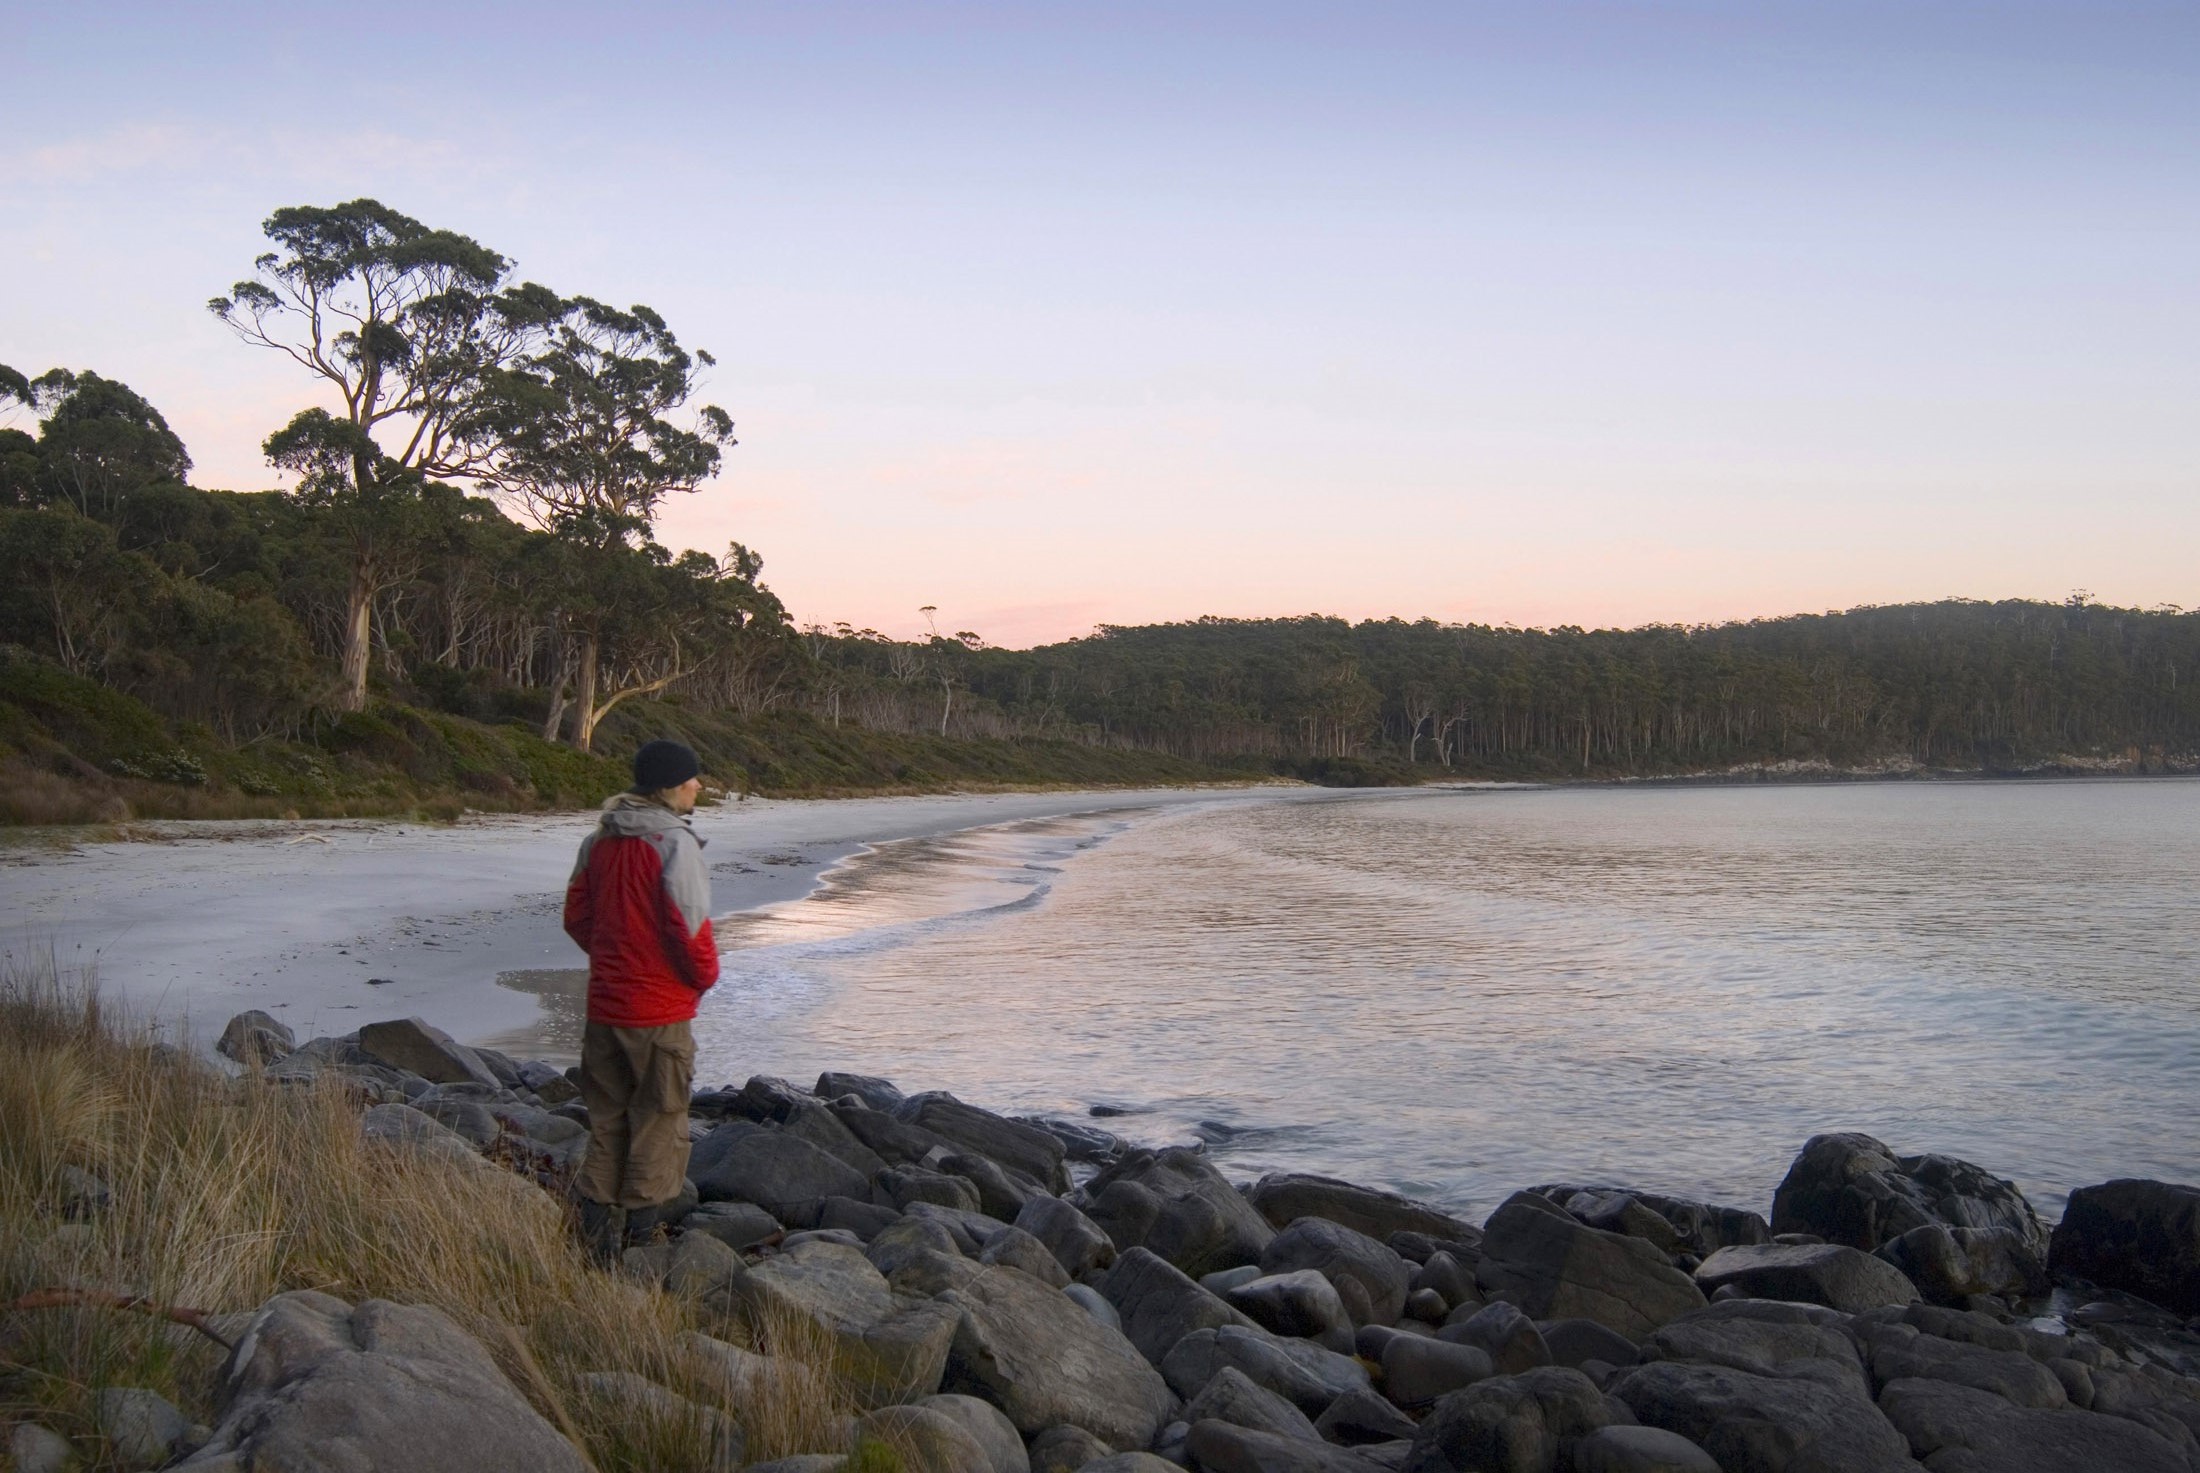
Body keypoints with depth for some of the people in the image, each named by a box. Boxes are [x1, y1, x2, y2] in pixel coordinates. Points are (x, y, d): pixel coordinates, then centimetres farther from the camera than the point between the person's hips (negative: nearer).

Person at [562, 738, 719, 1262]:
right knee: (658, 1123, 7)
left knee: (606, 1122, 16)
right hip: (660, 1010, -7)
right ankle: (639, 1231, 12)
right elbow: (688, 925, -20)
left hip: (605, 1005, 7)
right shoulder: (674, 843, -16)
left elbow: (576, 916, 12)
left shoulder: (599, 840, 7)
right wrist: (705, 975, -3)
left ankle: (598, 1232, 19)